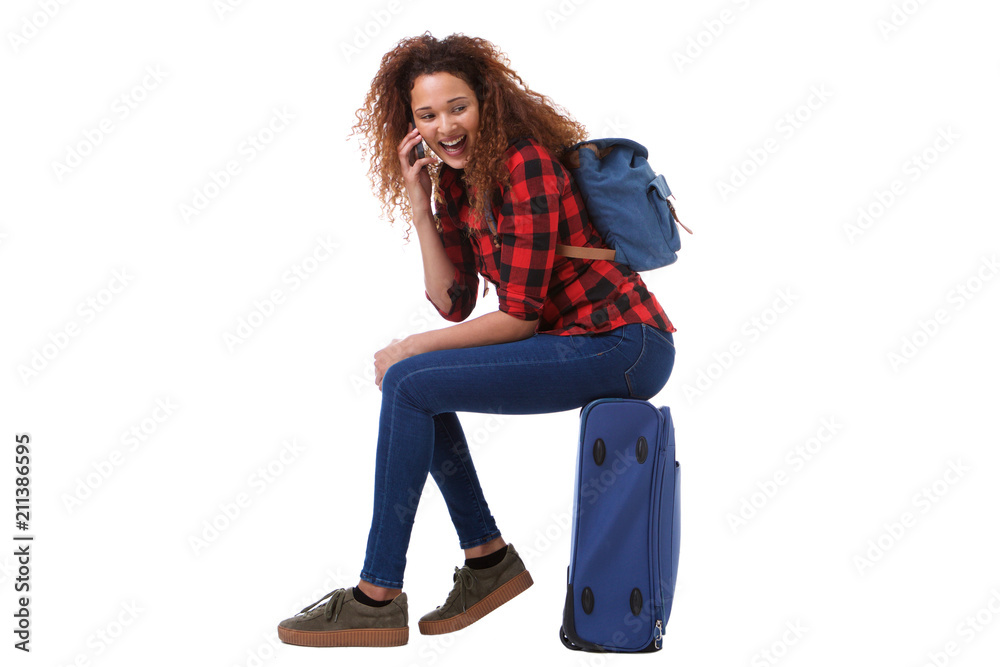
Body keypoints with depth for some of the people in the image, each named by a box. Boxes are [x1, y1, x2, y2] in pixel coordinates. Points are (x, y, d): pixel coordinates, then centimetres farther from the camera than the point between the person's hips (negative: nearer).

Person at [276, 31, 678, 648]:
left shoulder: (524, 167, -17)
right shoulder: (456, 179, 9)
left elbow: (520, 316, -18)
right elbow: (453, 301, 5)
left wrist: (413, 347, -9)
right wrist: (419, 203, -2)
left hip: (627, 346, -9)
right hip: (579, 340, 9)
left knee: (409, 383, -15)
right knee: (416, 381, 10)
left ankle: (379, 599, -8)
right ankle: (488, 558, 13)